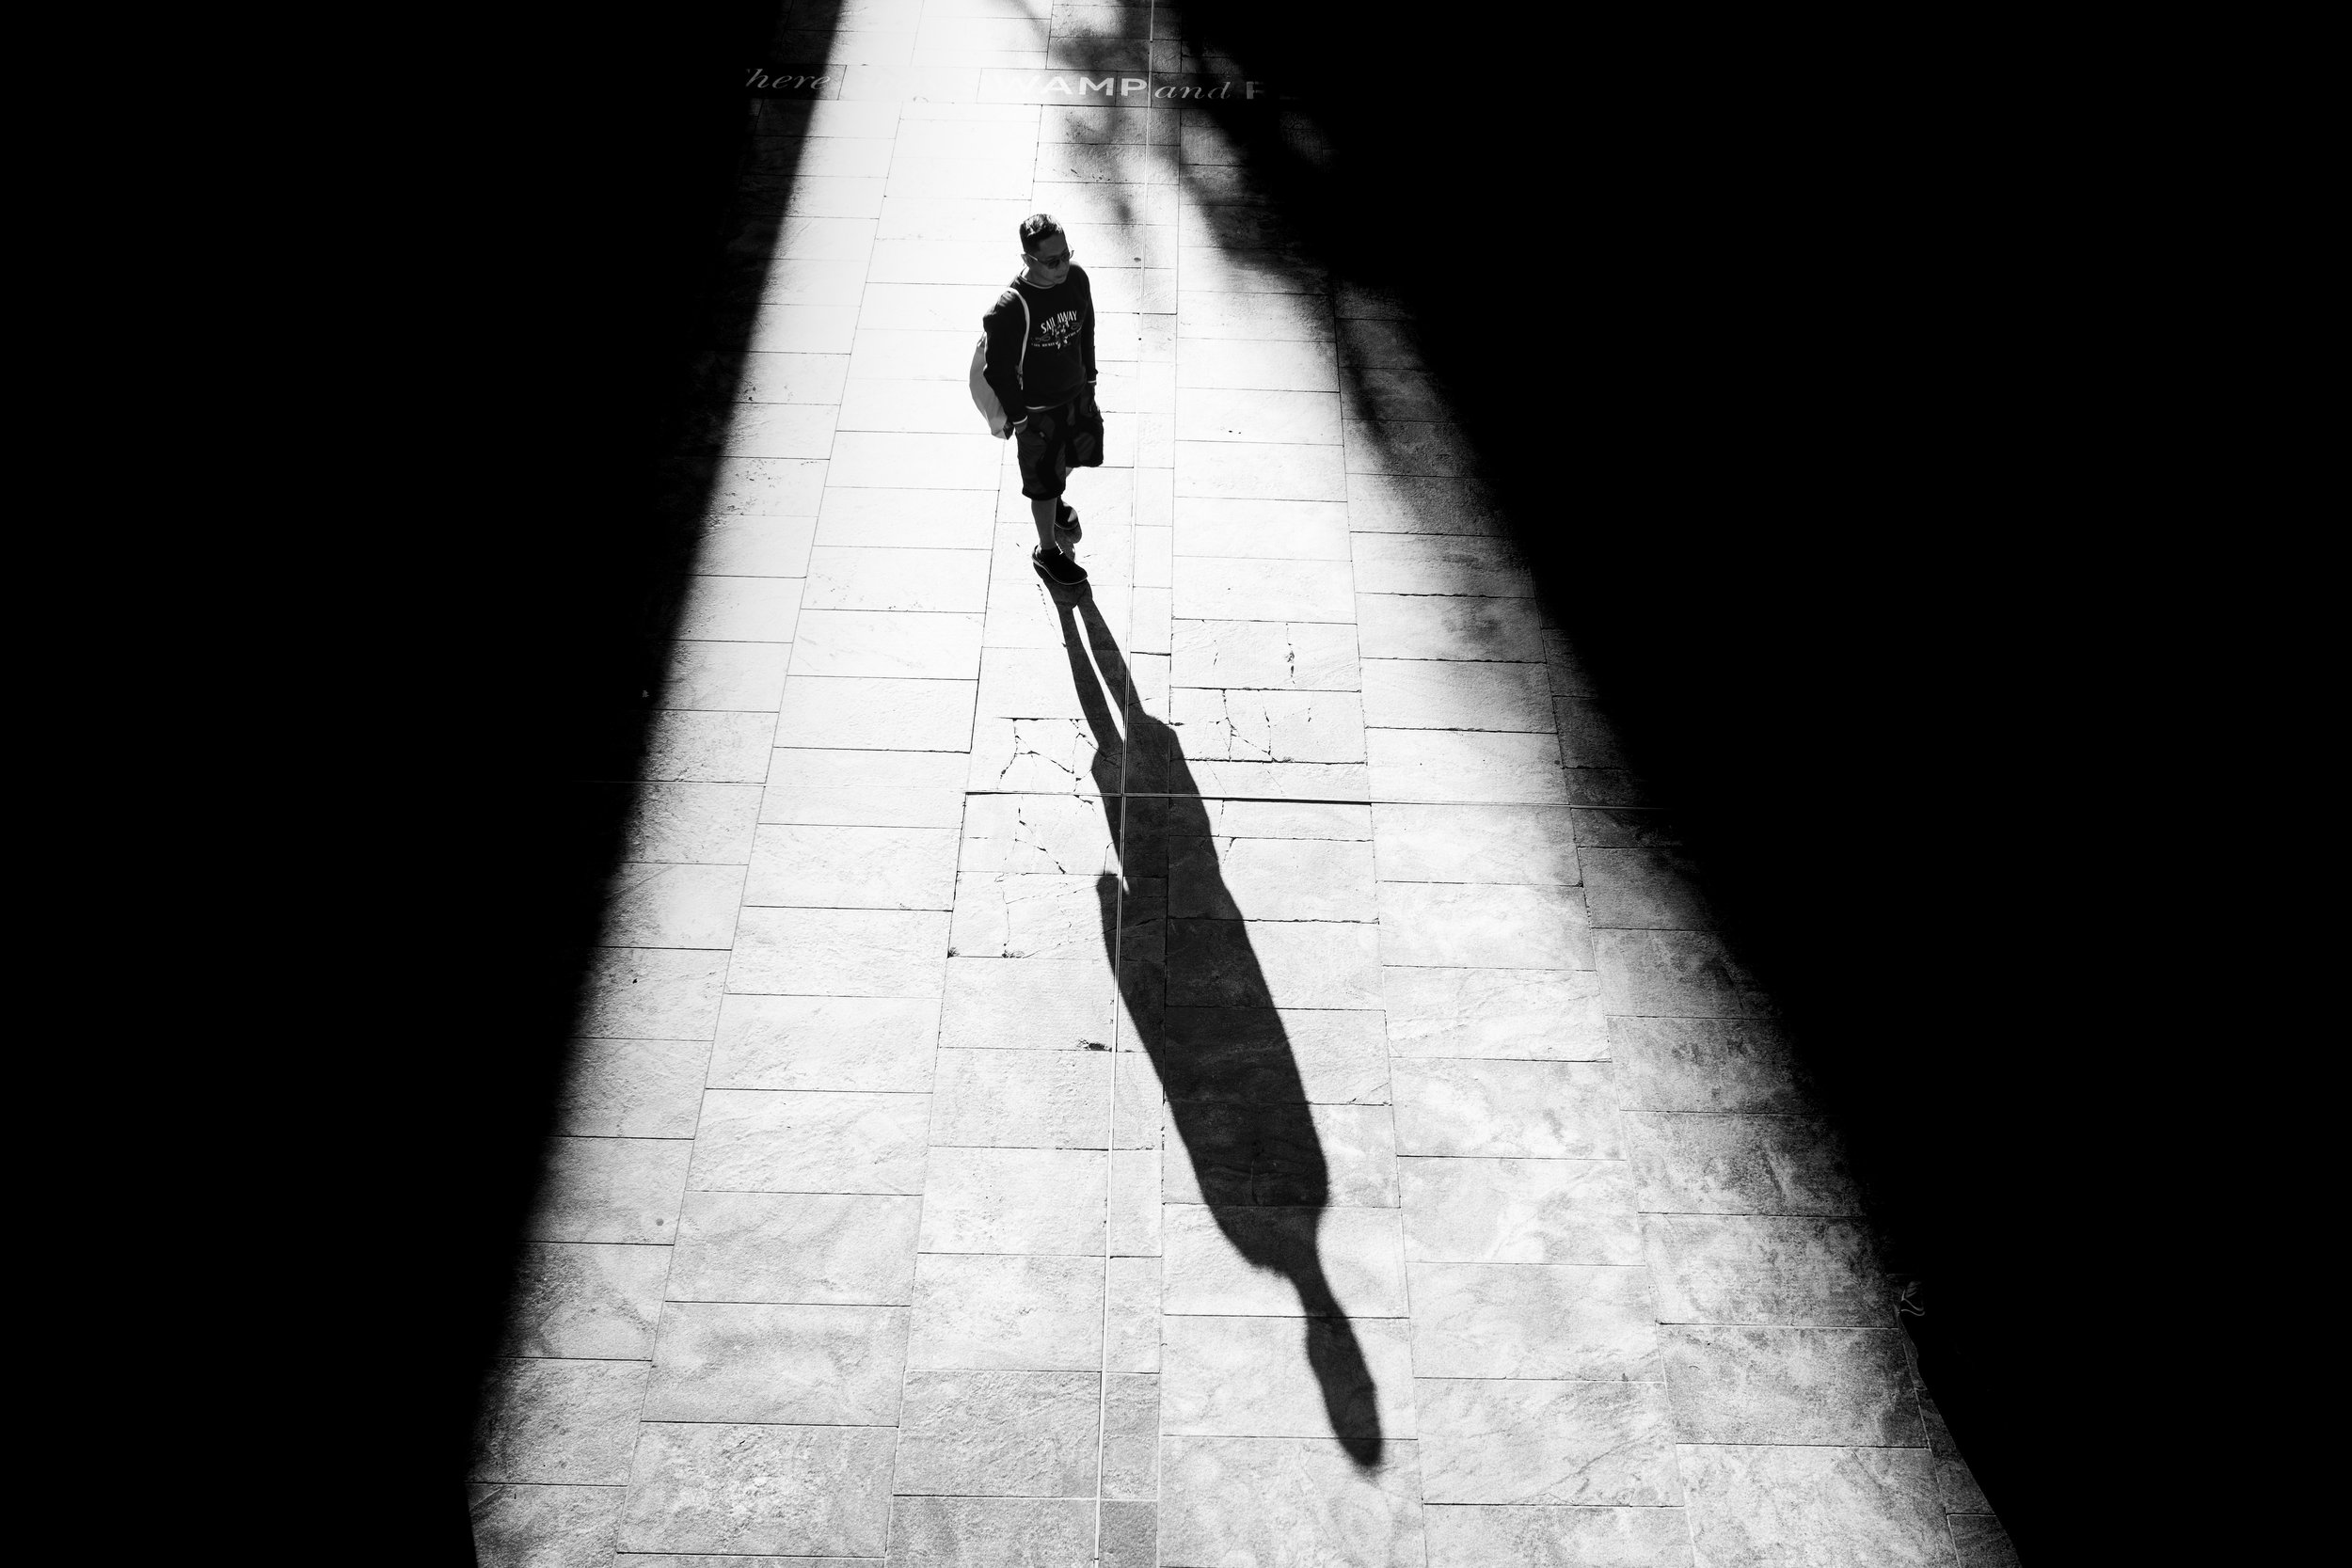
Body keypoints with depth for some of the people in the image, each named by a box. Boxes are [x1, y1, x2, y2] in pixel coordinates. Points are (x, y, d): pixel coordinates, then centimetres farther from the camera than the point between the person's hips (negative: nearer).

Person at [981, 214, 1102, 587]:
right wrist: (1018, 419, -13)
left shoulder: (1076, 278, -12)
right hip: (1037, 409, -6)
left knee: (1075, 455, 29)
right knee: (1044, 482, 11)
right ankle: (1047, 551, 34)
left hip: (1077, 393, 6)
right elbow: (999, 370, -20)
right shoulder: (1010, 308, -30)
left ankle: (1055, 502, 61)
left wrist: (1089, 378, 13)